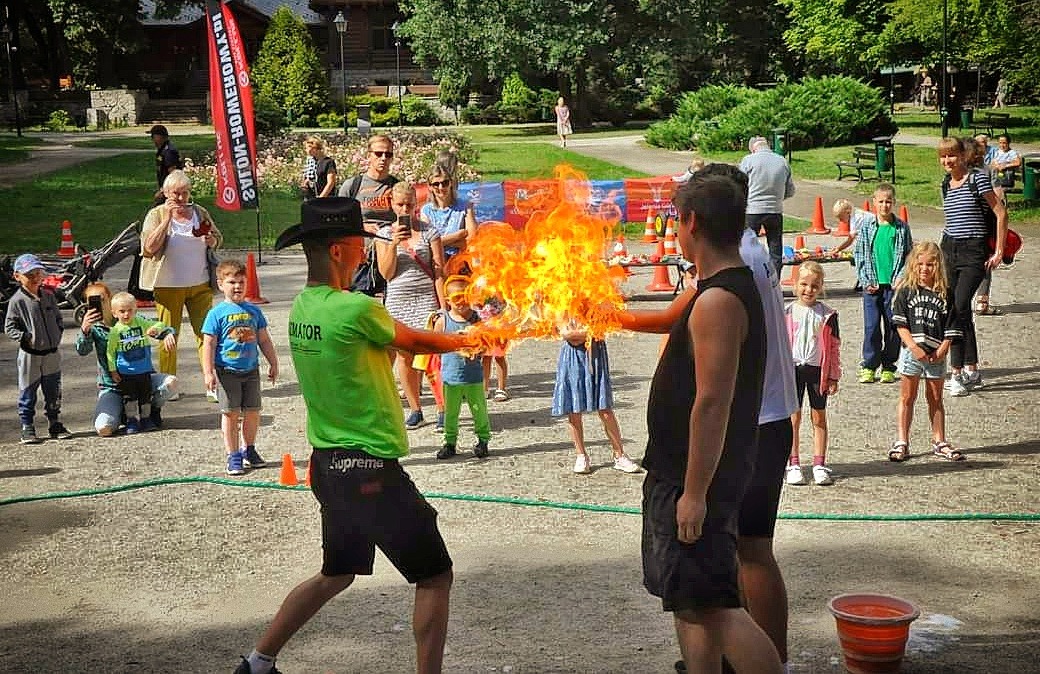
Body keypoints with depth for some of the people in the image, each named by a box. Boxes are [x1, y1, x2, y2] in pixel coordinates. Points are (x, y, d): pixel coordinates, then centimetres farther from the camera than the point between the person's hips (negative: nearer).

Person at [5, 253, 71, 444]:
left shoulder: (48, 296, 6)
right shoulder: (17, 301, -9)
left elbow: (58, 317, 18)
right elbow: (9, 326, -6)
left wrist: (58, 333, 4)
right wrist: (25, 338, -17)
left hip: (52, 353, 4)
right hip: (30, 356, -4)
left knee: (54, 393, 12)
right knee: (27, 394, 4)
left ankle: (55, 425, 23)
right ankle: (27, 429, 12)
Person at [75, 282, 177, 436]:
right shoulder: (93, 326, -1)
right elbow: (82, 350, -18)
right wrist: (84, 329, -38)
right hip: (111, 387, -1)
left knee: (171, 382, -27)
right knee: (103, 428, -25)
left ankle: (154, 409, 6)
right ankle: (121, 414, 12)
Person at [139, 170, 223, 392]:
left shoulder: (200, 212, 7)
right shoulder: (156, 215, -2)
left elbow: (218, 238, 18)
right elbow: (150, 248, -15)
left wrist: (211, 241, -7)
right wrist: (168, 218, -19)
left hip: (200, 284, 2)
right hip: (168, 286, -2)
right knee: (169, 336, 5)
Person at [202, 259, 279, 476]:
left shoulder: (253, 311, 8)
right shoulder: (217, 313, -5)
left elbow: (264, 340, 15)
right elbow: (209, 344, -7)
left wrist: (273, 363, 16)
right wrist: (208, 372, -12)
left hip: (251, 370, 4)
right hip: (227, 371, -4)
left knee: (253, 411, 8)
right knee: (230, 413, -1)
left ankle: (249, 450, 25)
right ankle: (232, 455, 7)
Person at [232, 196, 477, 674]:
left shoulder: (301, 308, 6)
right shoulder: (356, 309, -20)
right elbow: (413, 341, -2)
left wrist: (459, 341, 11)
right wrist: (467, 340, 16)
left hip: (328, 464, 9)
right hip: (370, 469, -9)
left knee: (336, 573, 26)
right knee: (435, 576, 6)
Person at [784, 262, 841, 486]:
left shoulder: (827, 315, 0)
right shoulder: (787, 313, 0)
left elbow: (834, 346, 4)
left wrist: (834, 377, 2)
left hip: (818, 369, 0)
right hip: (793, 368, 0)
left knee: (819, 418, 6)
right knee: (793, 418, 3)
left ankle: (819, 465, 12)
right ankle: (793, 465, 9)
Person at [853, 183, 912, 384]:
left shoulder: (902, 228, 3)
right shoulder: (866, 227, 3)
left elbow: (908, 256, 5)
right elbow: (859, 255, 4)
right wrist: (866, 281, -4)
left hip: (894, 285, 0)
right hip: (872, 285, 0)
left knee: (893, 327, 4)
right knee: (871, 326, 0)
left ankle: (888, 367, 14)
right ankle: (869, 366, 9)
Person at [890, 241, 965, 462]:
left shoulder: (945, 294, 3)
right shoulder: (906, 291, -1)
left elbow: (951, 328, 3)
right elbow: (900, 323, -6)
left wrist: (942, 350, -9)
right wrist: (914, 347, -15)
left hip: (935, 354, 2)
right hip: (911, 351, -1)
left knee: (936, 399, 12)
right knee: (907, 397, 5)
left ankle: (939, 442, 21)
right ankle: (901, 443, 9)